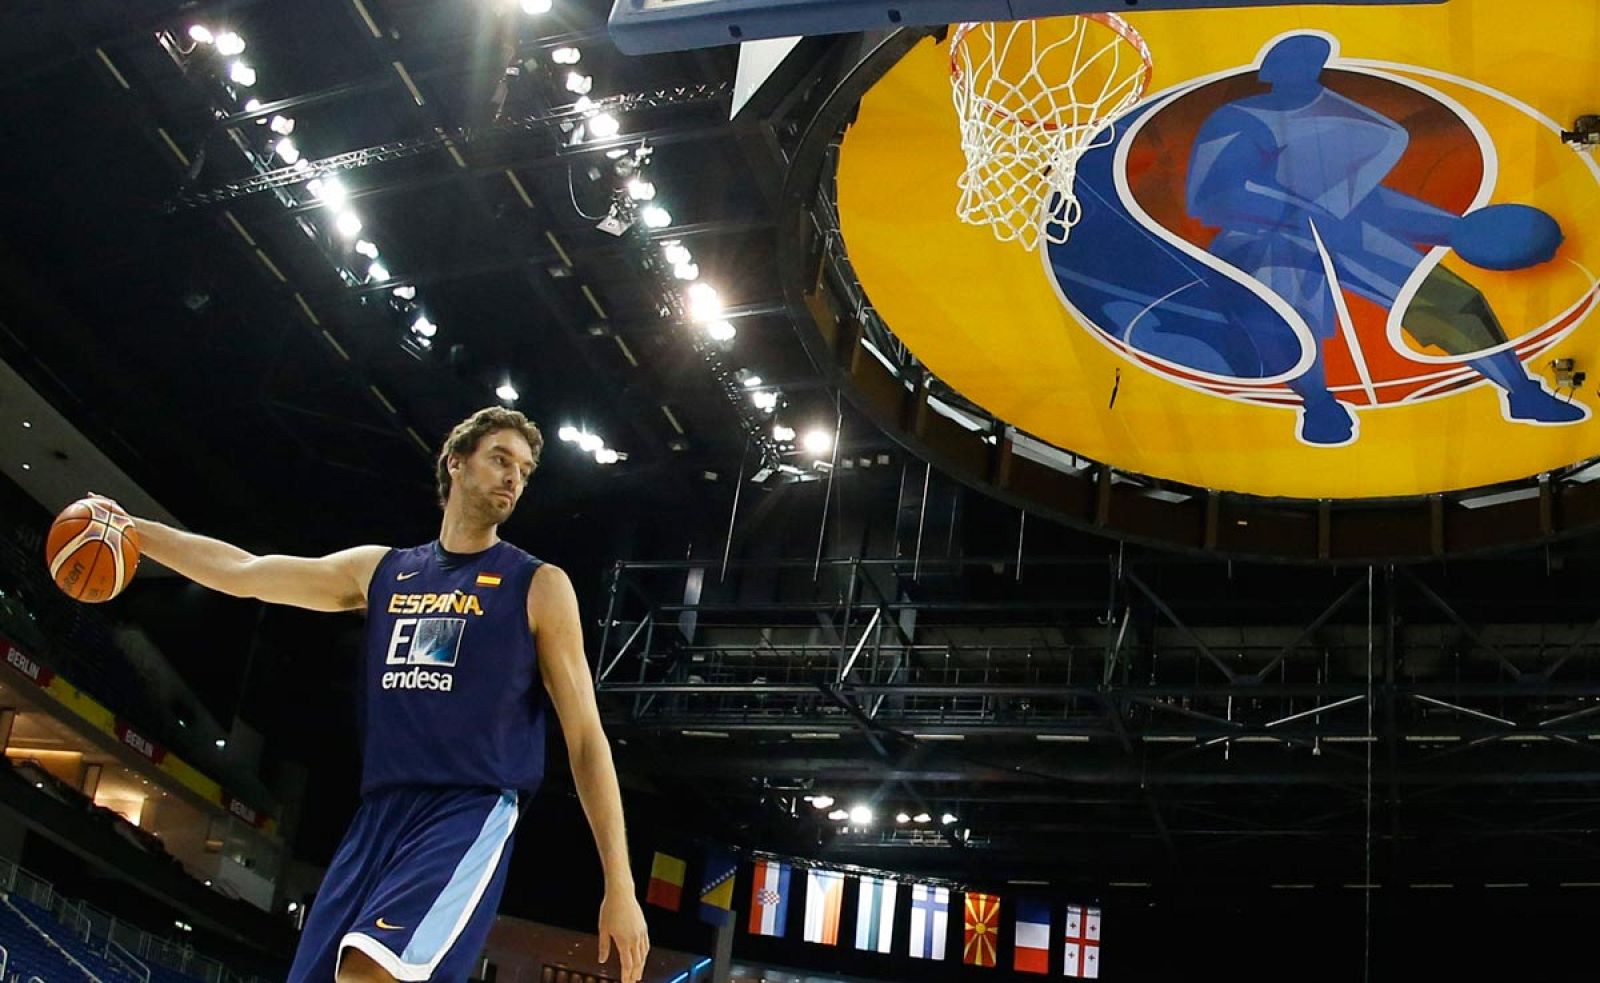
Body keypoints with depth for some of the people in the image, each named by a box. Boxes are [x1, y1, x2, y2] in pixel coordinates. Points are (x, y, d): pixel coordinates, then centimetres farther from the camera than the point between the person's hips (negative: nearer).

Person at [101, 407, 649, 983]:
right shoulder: (379, 571, 16)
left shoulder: (539, 587, 4)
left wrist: (619, 885, -5)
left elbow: (586, 737, 1)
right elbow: (242, 573, 24)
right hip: (377, 816, 6)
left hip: (472, 813, -6)